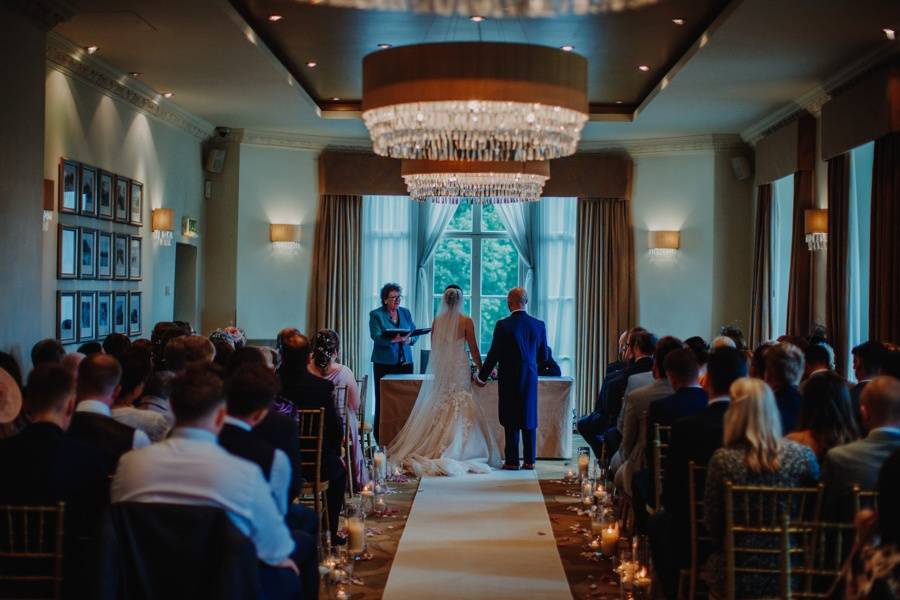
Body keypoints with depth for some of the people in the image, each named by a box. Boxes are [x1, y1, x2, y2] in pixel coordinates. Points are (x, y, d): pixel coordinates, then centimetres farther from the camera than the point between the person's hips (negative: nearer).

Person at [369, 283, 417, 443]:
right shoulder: (376, 315, 1)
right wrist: (393, 339, -27)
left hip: (405, 362, 4)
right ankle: (380, 436, 2)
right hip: (384, 363, -4)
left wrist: (409, 340, -13)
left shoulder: (406, 313, 14)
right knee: (383, 400, -2)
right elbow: (376, 336, -12)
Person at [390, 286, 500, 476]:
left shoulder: (437, 320, 1)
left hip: (440, 367, 3)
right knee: (460, 410, 1)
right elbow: (473, 348, -5)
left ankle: (434, 449, 6)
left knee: (439, 409, 8)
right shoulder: (466, 321, -7)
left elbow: (433, 347, 9)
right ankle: (456, 451, -2)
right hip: (460, 367, -3)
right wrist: (481, 369, 7)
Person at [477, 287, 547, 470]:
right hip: (531, 379, 3)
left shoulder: (503, 325, -12)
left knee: (511, 421, 4)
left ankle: (512, 460, 5)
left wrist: (482, 377, 3)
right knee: (529, 419, 10)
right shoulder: (539, 325, 0)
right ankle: (529, 460, 12)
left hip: (509, 379, -3)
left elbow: (493, 354, -9)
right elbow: (543, 356, 7)